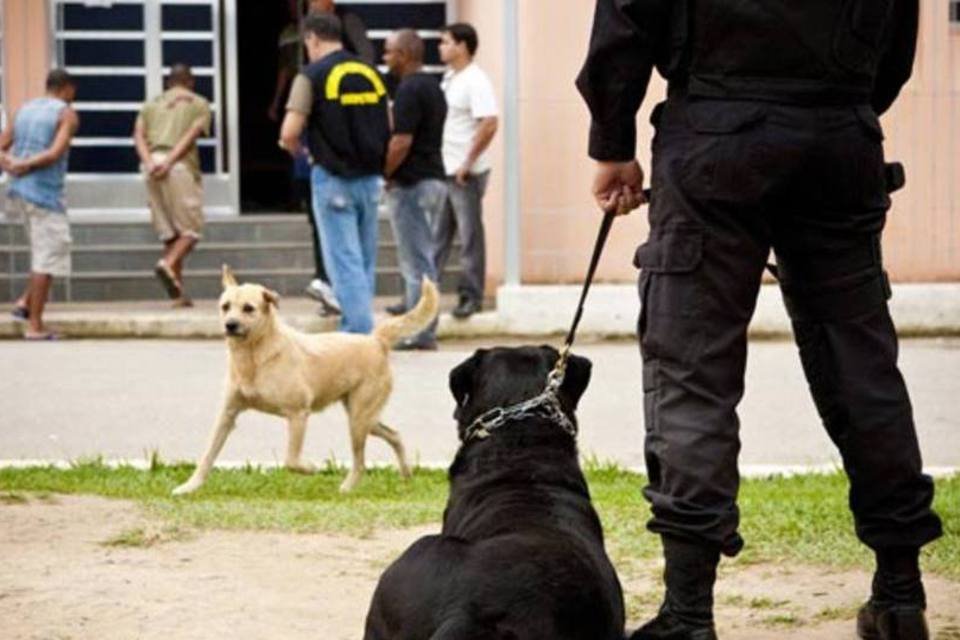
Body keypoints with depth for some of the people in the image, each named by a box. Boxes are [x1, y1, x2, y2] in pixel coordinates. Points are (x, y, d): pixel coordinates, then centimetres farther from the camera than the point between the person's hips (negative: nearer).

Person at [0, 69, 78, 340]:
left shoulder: (23, 111, 16)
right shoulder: (67, 115, -4)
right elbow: (56, 153, -19)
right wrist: (25, 166, -12)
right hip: (45, 193, -7)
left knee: (46, 252, 21)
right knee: (48, 258, -3)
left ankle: (25, 302, 9)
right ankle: (35, 325, -4)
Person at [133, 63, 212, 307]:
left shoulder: (152, 104, 23)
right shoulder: (199, 104, 13)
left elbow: (138, 134, 5)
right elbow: (192, 134, -6)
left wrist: (149, 162, -9)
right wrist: (169, 161, -16)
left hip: (153, 162, 4)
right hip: (181, 165, -4)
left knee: (170, 232, 9)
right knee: (191, 228, 1)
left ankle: (178, 292, 4)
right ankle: (169, 264, -27)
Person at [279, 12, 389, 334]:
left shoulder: (312, 76, -8)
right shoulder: (372, 74, 9)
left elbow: (289, 133, -15)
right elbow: (389, 130, 14)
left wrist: (295, 149, 5)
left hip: (333, 179, -5)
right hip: (369, 178, 5)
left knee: (345, 262, -4)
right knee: (365, 262, 12)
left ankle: (361, 335, -10)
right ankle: (352, 330, 18)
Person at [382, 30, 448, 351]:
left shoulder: (409, 90, -15)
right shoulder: (433, 88, 15)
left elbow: (401, 142, -22)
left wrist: (382, 174, -11)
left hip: (411, 183, -10)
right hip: (434, 179, 10)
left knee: (416, 261, -6)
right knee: (423, 260, 13)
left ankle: (419, 334, -4)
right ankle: (426, 331, 16)